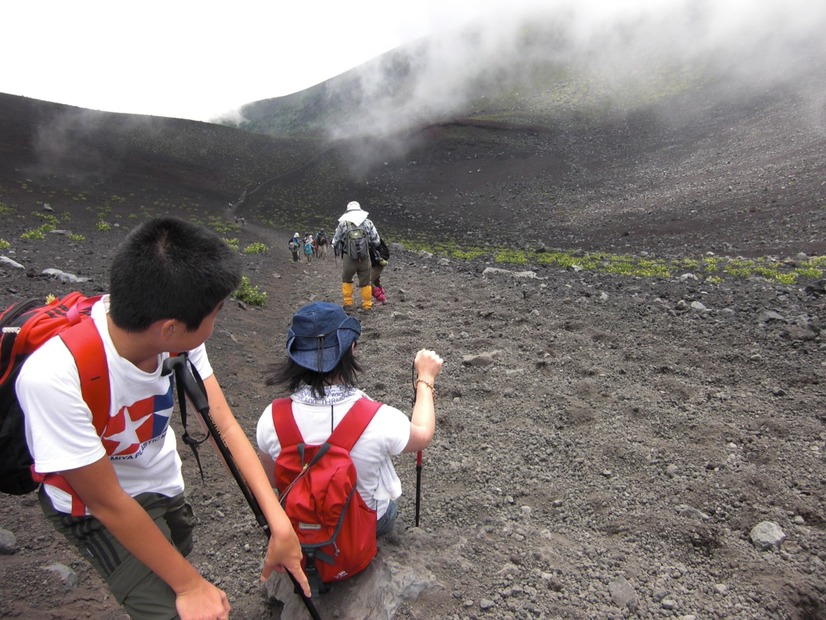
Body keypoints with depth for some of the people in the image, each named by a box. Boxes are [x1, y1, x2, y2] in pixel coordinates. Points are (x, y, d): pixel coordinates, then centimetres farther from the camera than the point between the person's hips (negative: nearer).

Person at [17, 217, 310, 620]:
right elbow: (108, 503, -28)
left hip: (164, 480, 5)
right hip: (96, 504, -5)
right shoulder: (54, 377, -39)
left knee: (177, 557, 26)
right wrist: (190, 584, -17)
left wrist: (280, 524, -27)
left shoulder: (174, 333, -26)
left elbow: (226, 426, -21)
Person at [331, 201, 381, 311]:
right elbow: (376, 242, 3)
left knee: (346, 280, 22)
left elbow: (335, 243, 3)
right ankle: (367, 305, 18)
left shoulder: (343, 223, -3)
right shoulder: (368, 222, 0)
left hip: (349, 258, -1)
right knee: (365, 282, 14)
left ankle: (348, 303, 20)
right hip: (365, 258, 1)